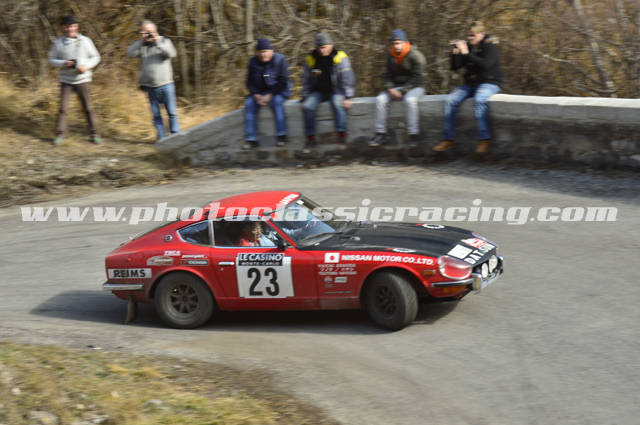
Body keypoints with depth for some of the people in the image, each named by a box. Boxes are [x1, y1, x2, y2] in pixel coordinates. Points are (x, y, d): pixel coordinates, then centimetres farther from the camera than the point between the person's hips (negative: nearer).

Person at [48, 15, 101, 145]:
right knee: (63, 108, -2)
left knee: (88, 108, 1)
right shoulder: (58, 42, 0)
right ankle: (60, 134, 6)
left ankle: (94, 134, 9)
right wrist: (64, 63, -15)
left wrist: (86, 66, -14)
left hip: (82, 79, 0)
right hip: (66, 80, 0)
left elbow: (95, 57, 4)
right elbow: (51, 59, 4)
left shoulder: (85, 41, -1)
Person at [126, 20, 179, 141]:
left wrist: (157, 42, -18)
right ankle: (161, 138, 8)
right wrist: (141, 41, -12)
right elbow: (130, 53, -6)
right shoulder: (141, 45, 10)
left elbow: (171, 53, -13)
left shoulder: (164, 41, 6)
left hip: (165, 84, -2)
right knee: (156, 115, 3)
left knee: (172, 112, -2)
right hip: (150, 86, 2)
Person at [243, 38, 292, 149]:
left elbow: (283, 82, -18)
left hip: (280, 90, -4)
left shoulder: (280, 60, -14)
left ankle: (282, 136, -27)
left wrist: (270, 95, -25)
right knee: (249, 104, -19)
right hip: (261, 91, 4)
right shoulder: (253, 62, -2)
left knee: (276, 101, -35)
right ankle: (251, 139, -16)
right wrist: (256, 95, -17)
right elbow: (250, 82, 1)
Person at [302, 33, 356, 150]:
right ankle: (310, 137, -14)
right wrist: (305, 97, 3)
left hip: (336, 90, -3)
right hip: (318, 91, 3)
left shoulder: (340, 57, -11)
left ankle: (342, 134, -29)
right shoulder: (311, 59, -1)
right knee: (308, 106, -23)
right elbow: (306, 80, 9)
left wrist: (348, 97, -20)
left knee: (338, 104, -34)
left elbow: (347, 79, -13)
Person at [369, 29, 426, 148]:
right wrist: (390, 88, -10)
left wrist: (402, 91, -21)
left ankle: (414, 135, -32)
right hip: (396, 87, 6)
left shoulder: (415, 56, -13)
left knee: (410, 100, -37)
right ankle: (381, 134, -13)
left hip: (414, 87, -5)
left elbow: (417, 78, -16)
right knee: (380, 99, -18)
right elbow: (388, 75, 11)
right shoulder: (391, 55, 6)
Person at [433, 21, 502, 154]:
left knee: (479, 100, -37)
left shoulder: (490, 46, -6)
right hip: (470, 83, 6)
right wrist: (455, 53, -8)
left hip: (489, 83, -6)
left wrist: (467, 53, -25)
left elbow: (486, 64, -24)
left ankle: (485, 139, -36)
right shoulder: (468, 47, 11)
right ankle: (448, 139, -11)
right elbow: (454, 67, 10)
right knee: (450, 100, -15)